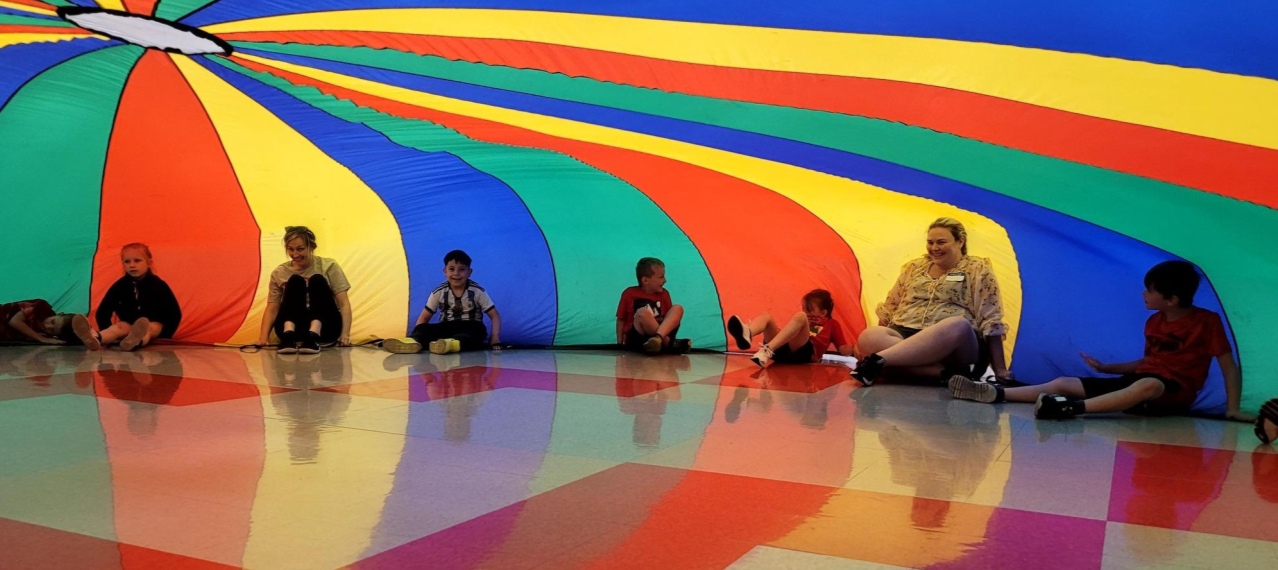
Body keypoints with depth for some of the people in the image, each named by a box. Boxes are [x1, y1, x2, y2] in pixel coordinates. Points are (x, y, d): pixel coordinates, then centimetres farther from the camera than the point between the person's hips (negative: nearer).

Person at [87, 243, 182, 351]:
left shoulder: (158, 285, -9)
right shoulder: (120, 285, -3)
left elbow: (175, 313, -8)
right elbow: (102, 312, 3)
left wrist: (164, 335, -13)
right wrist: (108, 334, -7)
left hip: (155, 325, -2)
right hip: (128, 325, 2)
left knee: (152, 327, -35)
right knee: (121, 326, -30)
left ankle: (137, 340, -73)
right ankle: (97, 339, -65)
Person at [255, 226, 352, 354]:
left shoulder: (328, 266, 4)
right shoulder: (279, 273, 9)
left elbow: (343, 304, -3)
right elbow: (272, 309, 5)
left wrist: (345, 334, -17)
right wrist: (264, 335, -14)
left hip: (324, 328, -1)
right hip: (292, 328, 1)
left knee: (318, 280, -22)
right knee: (295, 281, -20)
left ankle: (314, 335, -44)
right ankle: (288, 335, -43)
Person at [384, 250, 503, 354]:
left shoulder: (477, 291, -5)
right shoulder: (439, 292, 0)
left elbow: (495, 316, -3)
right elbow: (424, 317, 6)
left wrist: (495, 336, -20)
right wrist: (416, 336, -12)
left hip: (470, 330, -2)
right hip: (447, 329, 3)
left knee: (478, 329, -38)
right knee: (424, 328, -26)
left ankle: (453, 344, -68)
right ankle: (412, 341, -59)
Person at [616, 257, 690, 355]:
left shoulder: (663, 294, 14)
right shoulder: (630, 294, 3)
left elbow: (669, 317, 16)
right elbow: (621, 320, 7)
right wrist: (620, 343, 0)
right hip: (635, 339, -4)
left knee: (677, 308, -15)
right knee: (643, 313, -34)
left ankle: (658, 337, -40)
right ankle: (668, 343, -31)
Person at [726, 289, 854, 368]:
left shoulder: (832, 324, 26)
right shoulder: (803, 320, 37)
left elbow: (844, 350, 17)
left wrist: (856, 348, 1)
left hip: (803, 352, -5)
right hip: (782, 350, 5)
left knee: (799, 317, -27)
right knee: (766, 316, -13)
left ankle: (767, 350, -47)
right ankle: (746, 335, -52)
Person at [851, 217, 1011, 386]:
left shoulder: (978, 269, 8)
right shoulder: (914, 267, 19)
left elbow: (991, 321, 2)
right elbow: (890, 309, 23)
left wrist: (999, 369, -3)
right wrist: (869, 345, 18)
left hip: (956, 344, -3)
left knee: (958, 326, -40)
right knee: (868, 337, -29)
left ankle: (877, 360, -44)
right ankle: (946, 372, -37)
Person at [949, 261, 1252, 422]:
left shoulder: (1206, 321, -8)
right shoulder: (1153, 322, 12)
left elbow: (1229, 365, -9)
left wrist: (1232, 408, -17)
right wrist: (1105, 368, 19)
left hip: (1173, 393, -7)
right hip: (1138, 383, 7)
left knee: (1148, 385, -44)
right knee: (1064, 383, -7)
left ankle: (1076, 408, -52)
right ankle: (995, 393, -17)